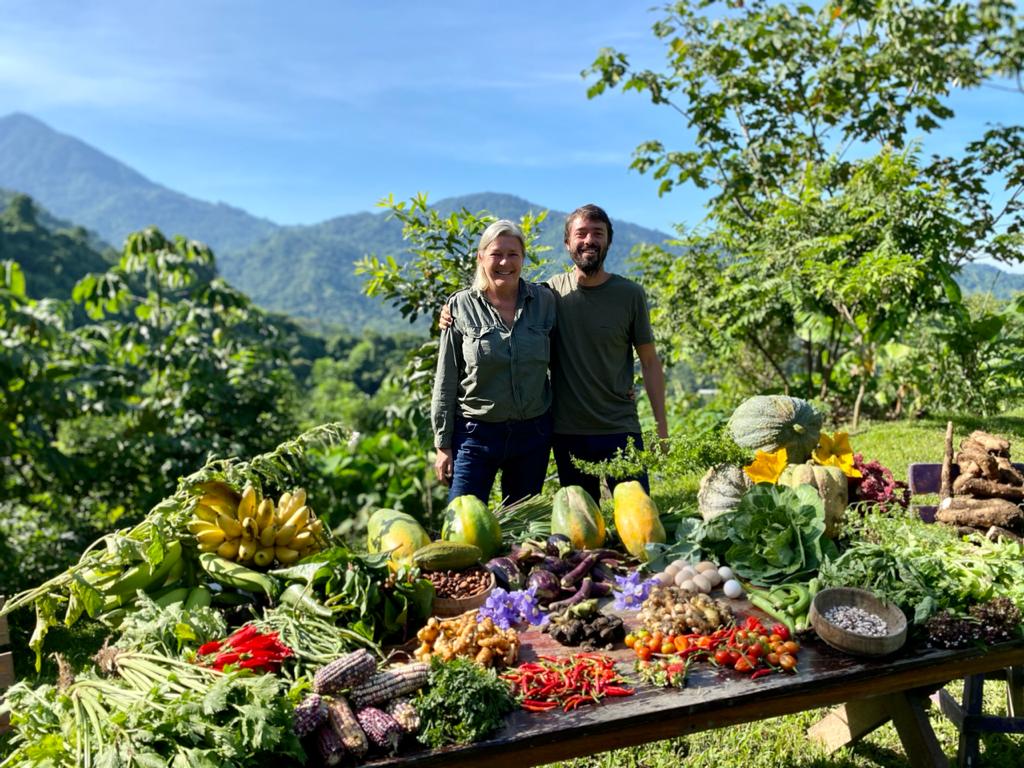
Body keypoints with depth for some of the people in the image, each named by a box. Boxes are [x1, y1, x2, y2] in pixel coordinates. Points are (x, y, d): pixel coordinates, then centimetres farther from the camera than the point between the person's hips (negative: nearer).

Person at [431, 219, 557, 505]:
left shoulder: (544, 301, 0)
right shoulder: (461, 306, -5)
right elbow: (445, 382, -2)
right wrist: (443, 445, -2)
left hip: (533, 432, 2)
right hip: (476, 434, -2)